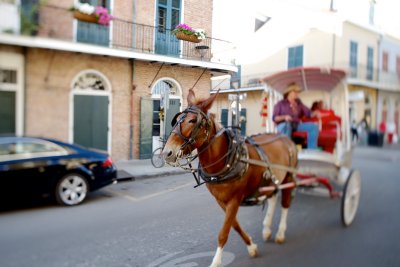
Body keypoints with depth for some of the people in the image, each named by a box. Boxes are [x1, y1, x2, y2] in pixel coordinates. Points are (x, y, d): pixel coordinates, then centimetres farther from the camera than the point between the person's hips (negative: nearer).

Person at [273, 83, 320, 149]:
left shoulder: (299, 103, 19)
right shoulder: (280, 104, 6)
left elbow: (308, 113, 11)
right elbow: (274, 118, -2)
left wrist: (315, 113, -11)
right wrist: (284, 117, -20)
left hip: (297, 125, 5)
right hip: (283, 125, -5)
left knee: (314, 126, -16)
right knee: (287, 125, -41)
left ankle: (312, 149, -18)